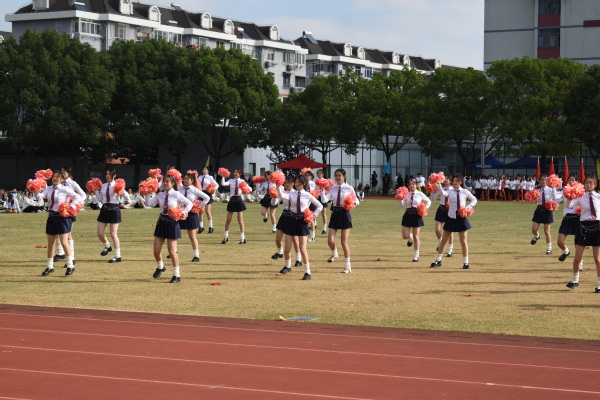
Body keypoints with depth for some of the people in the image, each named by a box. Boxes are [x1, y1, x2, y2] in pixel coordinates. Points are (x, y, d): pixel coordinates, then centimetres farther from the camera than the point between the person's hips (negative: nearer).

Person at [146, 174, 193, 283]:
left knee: (172, 251, -5)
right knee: (156, 250, 8)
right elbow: (150, 203, -3)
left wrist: (182, 213, -14)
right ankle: (160, 267, 38)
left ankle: (176, 275, 7)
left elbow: (189, 204, -3)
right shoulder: (160, 195, 4)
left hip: (172, 222, -5)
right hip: (162, 222, 5)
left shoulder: (176, 195, -8)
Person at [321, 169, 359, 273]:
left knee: (344, 241, 0)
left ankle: (347, 266, 12)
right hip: (335, 214, 3)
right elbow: (325, 199, -9)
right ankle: (334, 254, 31)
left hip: (344, 214, -3)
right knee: (330, 240, -5)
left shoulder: (349, 188, -4)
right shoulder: (332, 188, 3)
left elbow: (356, 200, 5)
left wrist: (354, 203, -16)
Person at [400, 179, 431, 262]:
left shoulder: (420, 194, 1)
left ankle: (416, 256, 10)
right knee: (405, 236, -3)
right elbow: (402, 204, -5)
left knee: (416, 237, 1)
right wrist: (401, 198, -23)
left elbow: (428, 202, 13)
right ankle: (410, 238, 36)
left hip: (416, 214, -2)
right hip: (408, 214, 2)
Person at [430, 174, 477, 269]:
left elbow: (474, 200, 11)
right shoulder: (450, 191, -2)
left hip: (461, 218, -1)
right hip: (451, 218, 1)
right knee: (444, 240, 7)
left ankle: (465, 262, 10)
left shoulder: (465, 192, 0)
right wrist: (438, 184, -38)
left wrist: (468, 207, -6)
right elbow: (443, 193, -23)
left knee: (463, 241, 0)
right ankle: (438, 260, 20)